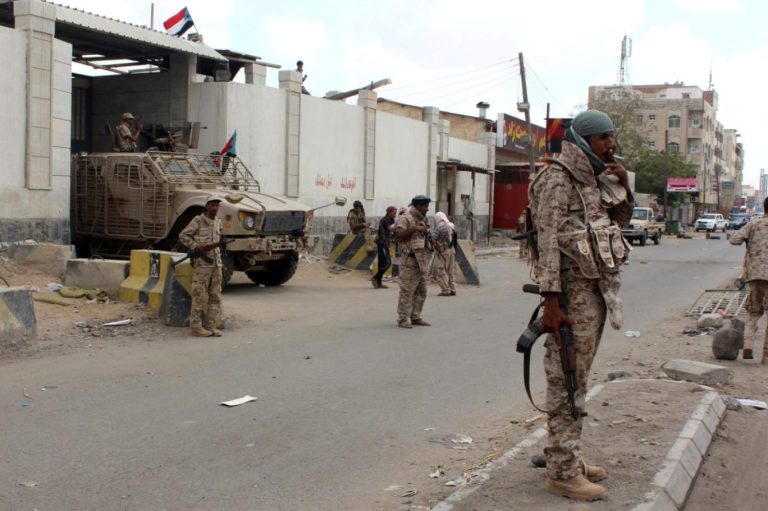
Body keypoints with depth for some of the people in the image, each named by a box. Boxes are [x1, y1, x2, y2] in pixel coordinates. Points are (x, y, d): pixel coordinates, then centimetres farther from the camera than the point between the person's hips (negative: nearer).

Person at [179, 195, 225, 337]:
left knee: (215, 297, 5)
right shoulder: (198, 220, -5)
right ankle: (196, 327, 0)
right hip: (202, 263, -6)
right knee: (199, 296, -5)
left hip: (216, 263, 6)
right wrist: (195, 246, -16)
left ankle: (211, 326, 10)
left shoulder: (218, 222, 13)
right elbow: (183, 236, -5)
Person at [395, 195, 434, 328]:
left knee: (421, 292, 12)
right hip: (410, 261, -9)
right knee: (407, 291, -6)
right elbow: (400, 235, -21)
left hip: (422, 261, 9)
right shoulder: (405, 218, -9)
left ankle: (415, 317, 20)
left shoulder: (422, 220, 18)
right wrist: (414, 229, -29)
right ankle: (403, 319, -2)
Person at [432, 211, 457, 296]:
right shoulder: (452, 226, 8)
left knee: (442, 271, 0)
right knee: (451, 270, 13)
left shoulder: (439, 227, -14)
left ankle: (445, 290, -2)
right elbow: (455, 237, 10)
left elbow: (433, 239, -19)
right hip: (452, 250, 7)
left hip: (442, 251, -7)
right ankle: (452, 289, 15)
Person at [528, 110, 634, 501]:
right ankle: (563, 472, 2)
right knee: (567, 382, -5)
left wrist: (623, 187, 6)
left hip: (597, 290, 9)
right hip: (573, 293, -9)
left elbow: (620, 221, 25)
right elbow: (549, 241, -17)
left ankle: (567, 456, 27)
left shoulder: (595, 179, 15)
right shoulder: (557, 179, -11)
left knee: (578, 378, 16)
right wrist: (551, 303, -22)